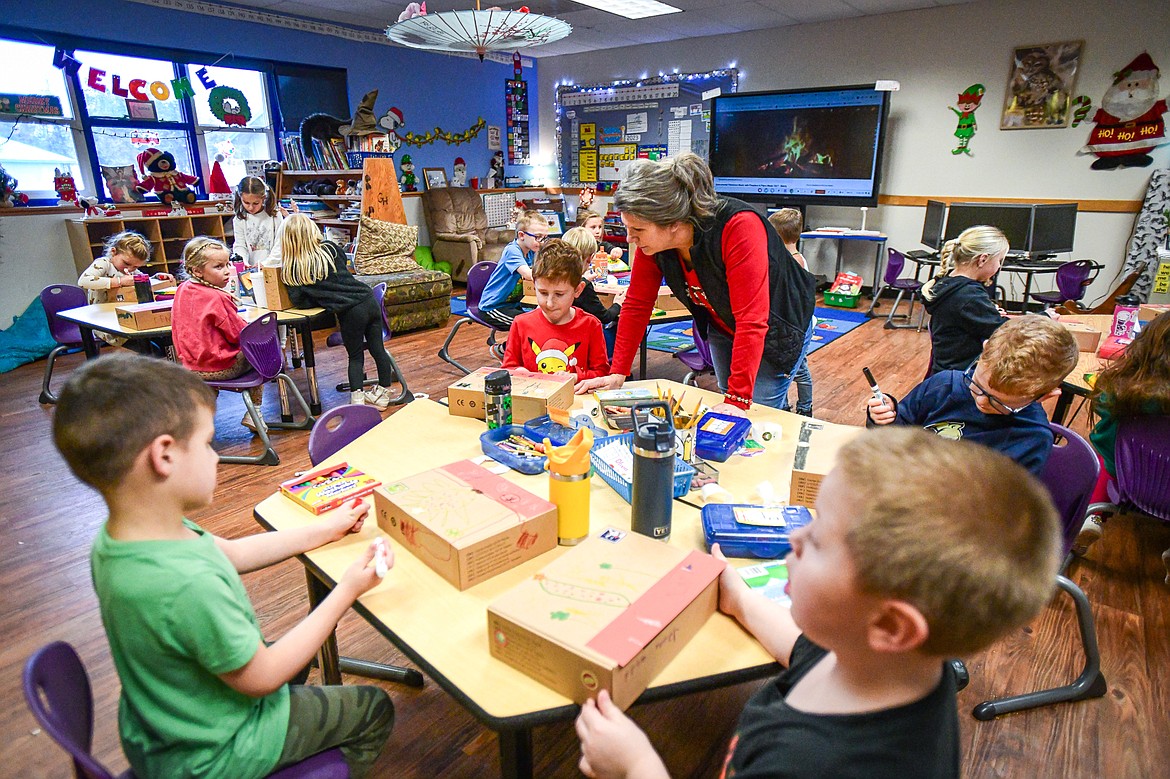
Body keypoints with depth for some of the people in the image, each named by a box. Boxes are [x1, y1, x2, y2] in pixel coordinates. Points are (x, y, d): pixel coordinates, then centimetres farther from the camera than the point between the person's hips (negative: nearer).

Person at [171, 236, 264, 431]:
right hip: (220, 368, -8)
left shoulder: (181, 290, 3)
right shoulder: (217, 298, -22)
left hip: (189, 366, 8)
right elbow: (239, 334, -14)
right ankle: (253, 413, 11)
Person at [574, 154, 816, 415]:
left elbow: (752, 321, -40)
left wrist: (738, 399, -40)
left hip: (779, 329, -5)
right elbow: (637, 304, -11)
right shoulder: (651, 240, -20)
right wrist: (617, 374, -11)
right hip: (722, 329, 6)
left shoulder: (740, 226, -38)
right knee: (725, 422, 12)